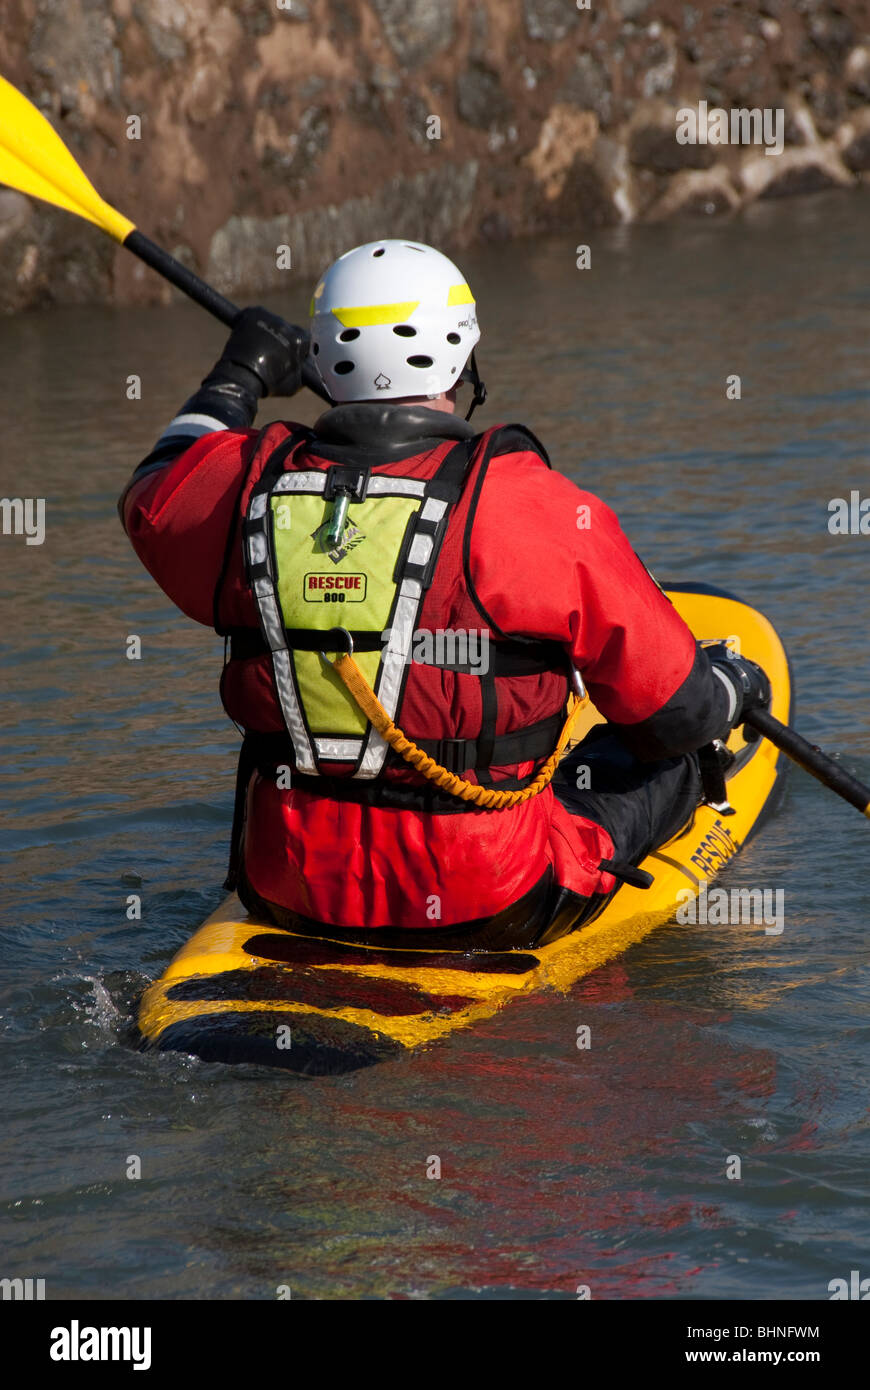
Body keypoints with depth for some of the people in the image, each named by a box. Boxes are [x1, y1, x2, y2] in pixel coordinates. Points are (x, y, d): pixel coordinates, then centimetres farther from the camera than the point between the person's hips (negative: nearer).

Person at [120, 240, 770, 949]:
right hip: (495, 906, -3)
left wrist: (235, 380, 34)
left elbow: (155, 500, 20)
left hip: (294, 891, 4)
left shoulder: (250, 486, -7)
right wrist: (733, 686, 14)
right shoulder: (531, 505, -17)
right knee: (675, 753, 23)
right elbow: (676, 709, -9)